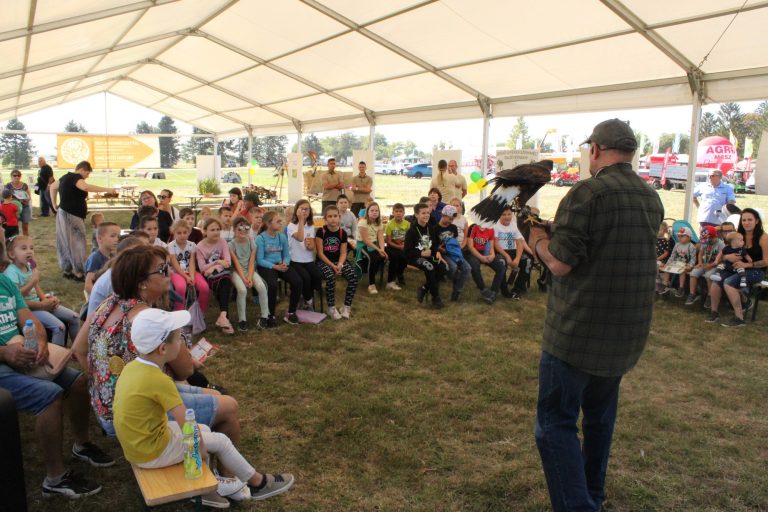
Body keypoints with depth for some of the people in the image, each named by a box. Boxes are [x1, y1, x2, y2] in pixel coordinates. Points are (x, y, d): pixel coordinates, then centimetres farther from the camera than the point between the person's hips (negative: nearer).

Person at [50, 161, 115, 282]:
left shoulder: (67, 177, 15)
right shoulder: (75, 177, -15)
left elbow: (53, 187, 30)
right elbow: (85, 187, -37)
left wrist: (55, 205, 30)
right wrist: (107, 189, -37)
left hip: (64, 214, 10)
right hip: (72, 216, -10)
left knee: (66, 243, 14)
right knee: (76, 243, -6)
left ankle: (67, 270, 22)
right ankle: (79, 273, -4)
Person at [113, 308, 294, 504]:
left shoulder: (133, 366, -3)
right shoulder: (159, 380, -29)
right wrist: (201, 447, -8)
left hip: (137, 444, 8)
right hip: (151, 452, -8)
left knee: (204, 429, 19)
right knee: (220, 441, 4)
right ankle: (259, 483, 20)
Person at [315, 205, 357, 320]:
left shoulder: (342, 233, 1)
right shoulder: (321, 231, -9)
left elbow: (343, 253, 1)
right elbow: (320, 253, -11)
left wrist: (339, 265, -18)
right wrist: (332, 266, -19)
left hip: (338, 261, 4)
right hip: (323, 261, -4)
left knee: (353, 276, -21)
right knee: (330, 277, -34)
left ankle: (347, 307, -7)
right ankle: (331, 308, -16)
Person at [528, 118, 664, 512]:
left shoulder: (587, 193, -17)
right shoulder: (652, 200, 7)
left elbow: (560, 264, -20)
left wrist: (537, 237, -1)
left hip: (578, 331, -8)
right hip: (628, 333, 8)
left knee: (556, 423, 1)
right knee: (600, 416, 23)